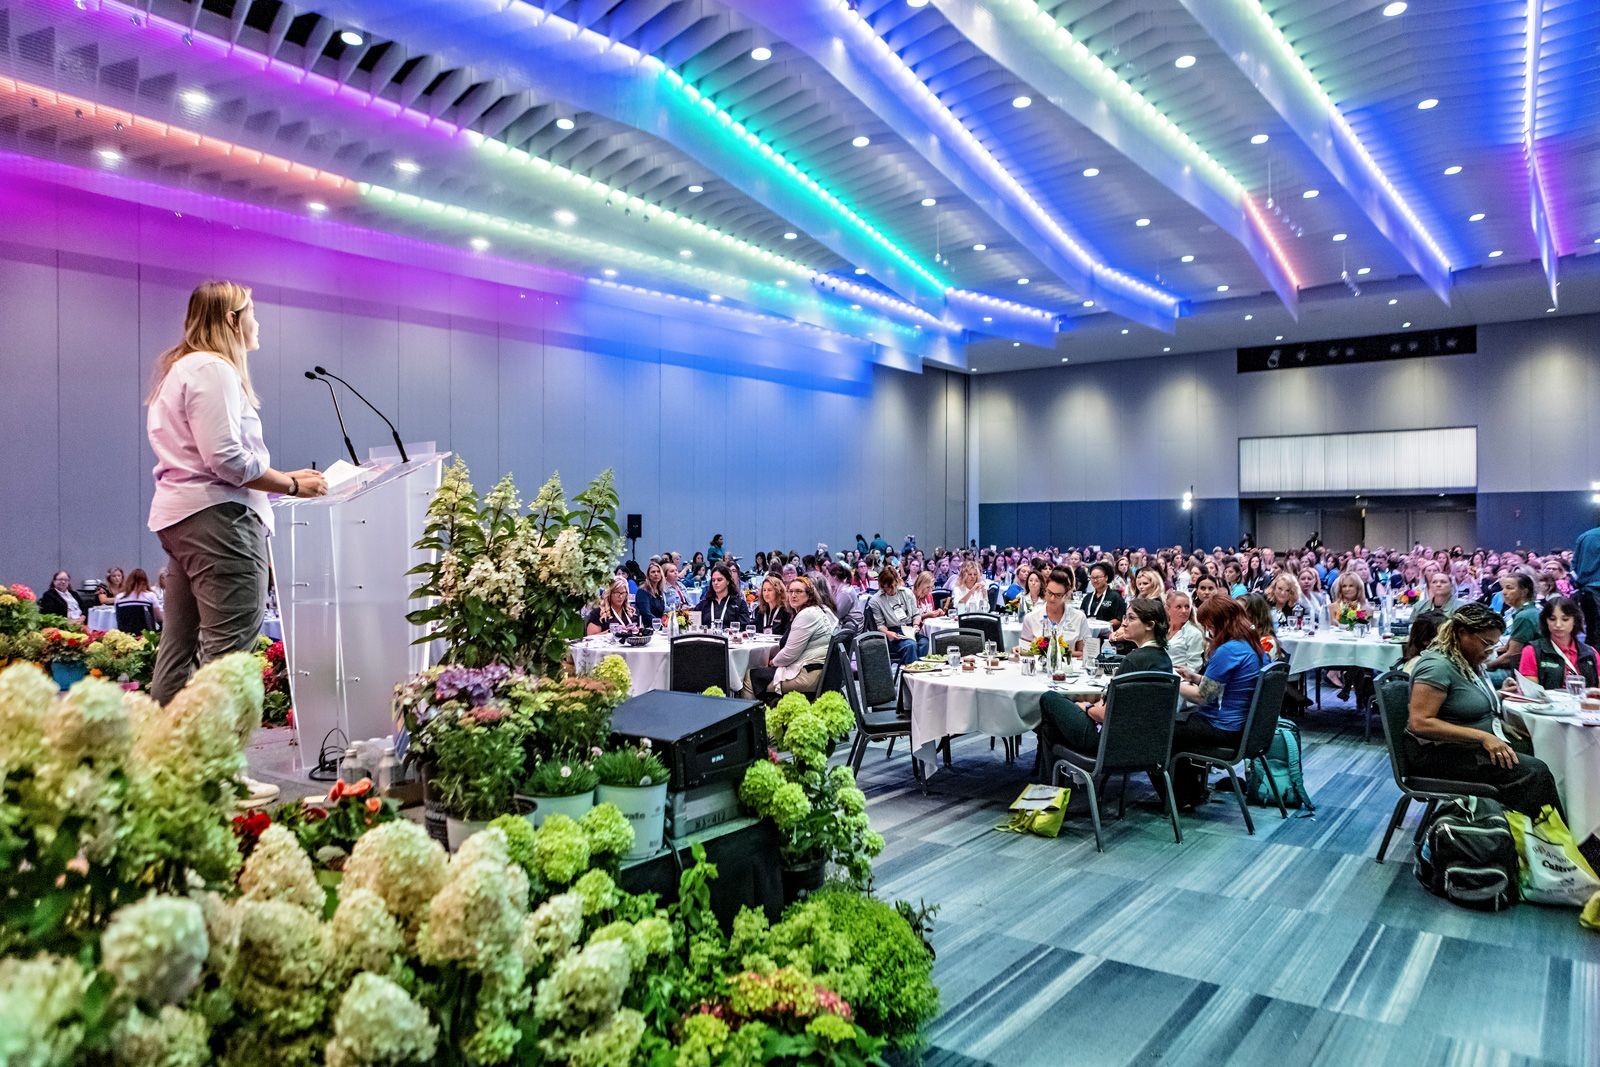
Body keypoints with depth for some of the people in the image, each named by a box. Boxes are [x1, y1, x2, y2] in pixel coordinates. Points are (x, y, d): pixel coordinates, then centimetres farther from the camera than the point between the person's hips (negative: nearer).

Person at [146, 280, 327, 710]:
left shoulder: (182, 368, 23)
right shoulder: (213, 369, -9)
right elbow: (226, 458, -19)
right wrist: (292, 484, -9)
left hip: (180, 516, 11)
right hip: (218, 514, -11)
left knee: (180, 649, 11)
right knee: (229, 651, -12)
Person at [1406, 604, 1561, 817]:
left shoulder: (1470, 662, 11)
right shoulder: (1437, 665, -18)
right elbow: (1420, 723, -25)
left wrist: (1498, 695, 10)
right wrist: (1482, 737, -24)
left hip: (1472, 746, 9)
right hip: (1440, 753, -9)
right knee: (1531, 772, -20)